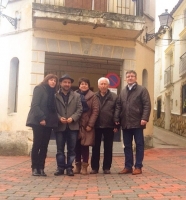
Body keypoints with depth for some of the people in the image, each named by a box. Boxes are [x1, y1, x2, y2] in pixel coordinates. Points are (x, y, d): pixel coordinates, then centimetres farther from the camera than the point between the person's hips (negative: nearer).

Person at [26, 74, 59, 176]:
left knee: (44, 146, 4)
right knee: (37, 144, -4)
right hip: (38, 121, -6)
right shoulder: (39, 89, -2)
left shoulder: (53, 92, 18)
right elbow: (35, 105, -12)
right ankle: (35, 168, 3)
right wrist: (41, 118, -19)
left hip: (48, 122, 6)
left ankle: (41, 168, 8)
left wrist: (55, 119, 2)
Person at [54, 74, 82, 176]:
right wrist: (59, 118, -16)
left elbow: (79, 109, 2)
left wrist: (72, 118, -13)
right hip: (60, 126, 0)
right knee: (60, 149, 4)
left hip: (72, 126, 1)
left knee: (71, 149, 4)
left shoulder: (76, 96, 10)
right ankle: (60, 167, 12)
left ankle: (69, 167, 12)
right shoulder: (55, 96, 6)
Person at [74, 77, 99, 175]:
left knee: (85, 146, -2)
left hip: (86, 125, -2)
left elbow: (95, 111, -4)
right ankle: (77, 165, 15)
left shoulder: (92, 96, 2)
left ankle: (84, 166, 7)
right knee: (77, 146, 4)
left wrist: (90, 124, -11)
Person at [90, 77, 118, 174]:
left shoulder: (114, 97, 2)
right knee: (95, 147, 7)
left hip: (109, 126, 0)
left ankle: (107, 167, 17)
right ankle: (94, 167, 15)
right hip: (96, 126, 1)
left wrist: (116, 125, -6)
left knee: (108, 148, 7)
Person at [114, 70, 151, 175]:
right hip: (125, 123, 5)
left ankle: (138, 167, 10)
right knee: (127, 146, 9)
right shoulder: (123, 92, 16)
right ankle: (128, 166, 17)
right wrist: (117, 119, 4)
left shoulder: (142, 90, 1)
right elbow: (118, 106, 15)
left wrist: (144, 118, -18)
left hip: (137, 123, -5)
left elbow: (147, 105, -8)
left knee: (139, 145, 3)